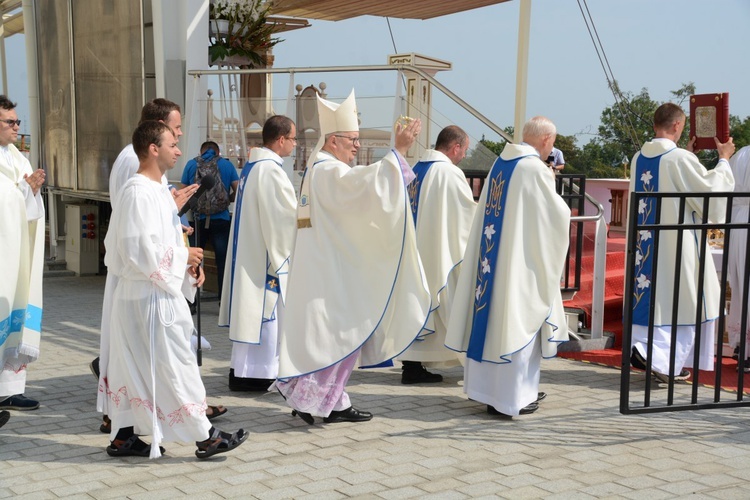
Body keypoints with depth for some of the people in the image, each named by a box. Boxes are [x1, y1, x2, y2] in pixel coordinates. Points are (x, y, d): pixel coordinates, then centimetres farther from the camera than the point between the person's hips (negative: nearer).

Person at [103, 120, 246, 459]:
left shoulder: (155, 189, 12)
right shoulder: (139, 193, -18)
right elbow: (141, 251, -24)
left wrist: (187, 264, 6)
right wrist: (184, 255, -13)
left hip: (148, 294, 10)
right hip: (151, 295, -10)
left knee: (135, 367, 14)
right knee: (175, 366, -1)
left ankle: (122, 437, 22)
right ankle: (204, 437, 7)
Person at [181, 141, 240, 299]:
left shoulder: (191, 165, 6)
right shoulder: (227, 165, 4)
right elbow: (238, 192, 1)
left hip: (197, 219, 1)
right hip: (221, 220, -1)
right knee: (223, 262, 5)